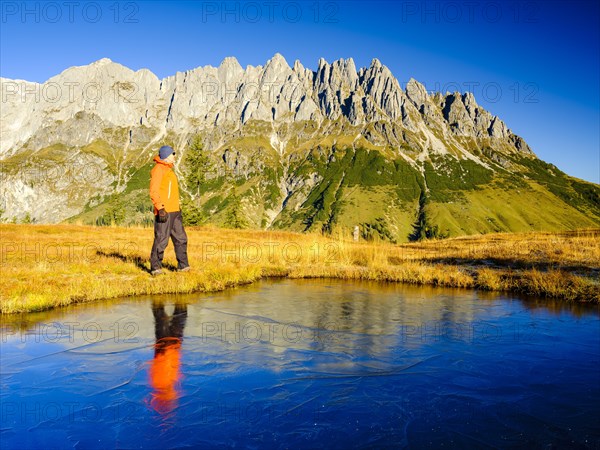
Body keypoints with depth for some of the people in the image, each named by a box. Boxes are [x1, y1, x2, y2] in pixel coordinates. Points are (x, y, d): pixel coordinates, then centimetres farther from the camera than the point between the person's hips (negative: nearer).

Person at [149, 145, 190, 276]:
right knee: (161, 239, -6)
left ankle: (183, 266, 15)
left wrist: (178, 208, 23)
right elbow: (154, 191, -16)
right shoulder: (158, 169, -7)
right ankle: (155, 267, 3)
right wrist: (160, 208, -23)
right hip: (164, 211, -10)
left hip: (174, 211, 10)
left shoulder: (168, 170, 22)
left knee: (180, 238, 9)